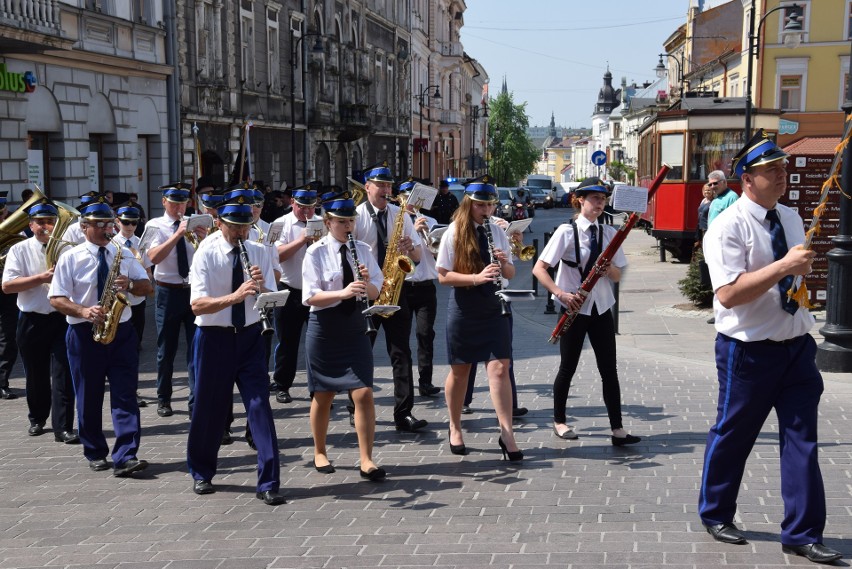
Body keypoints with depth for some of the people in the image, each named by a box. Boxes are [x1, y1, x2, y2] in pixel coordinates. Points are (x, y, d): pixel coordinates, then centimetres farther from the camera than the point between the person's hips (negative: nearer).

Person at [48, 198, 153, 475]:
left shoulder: (124, 254, 8)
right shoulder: (70, 258, -1)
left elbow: (147, 286, 8)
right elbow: (56, 299, -6)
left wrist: (130, 284, -14)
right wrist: (84, 311, -23)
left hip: (121, 331, 2)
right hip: (85, 334, -2)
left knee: (125, 395, -7)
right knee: (89, 398, 8)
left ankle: (125, 457, -9)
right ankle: (95, 453, 23)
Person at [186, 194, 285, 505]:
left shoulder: (260, 252, 2)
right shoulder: (207, 253, -8)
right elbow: (197, 304, -18)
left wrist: (262, 288, -21)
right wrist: (236, 296, -31)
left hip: (249, 337, 2)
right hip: (214, 338, -2)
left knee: (260, 406, -5)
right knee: (210, 408, 9)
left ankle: (268, 483, -1)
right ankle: (201, 473, 31)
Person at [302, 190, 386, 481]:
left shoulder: (362, 250, 5)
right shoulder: (316, 253, -6)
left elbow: (375, 293, 6)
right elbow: (310, 296, -15)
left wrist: (366, 282, -16)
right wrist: (343, 292, -29)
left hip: (355, 328, 3)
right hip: (324, 329, -2)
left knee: (363, 394, -7)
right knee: (323, 396, 9)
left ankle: (366, 460, 0)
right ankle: (320, 452, 29)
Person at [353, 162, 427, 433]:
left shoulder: (400, 215, 8)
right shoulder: (356, 216, -2)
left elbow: (418, 256, 11)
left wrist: (410, 247, -12)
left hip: (394, 289, 2)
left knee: (401, 353, -2)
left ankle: (404, 413, 0)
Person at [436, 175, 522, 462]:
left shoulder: (497, 231, 5)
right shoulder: (454, 233, -6)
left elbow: (510, 274, 10)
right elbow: (443, 276, -11)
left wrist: (504, 263, -13)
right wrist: (477, 277, -24)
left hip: (493, 308, 2)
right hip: (463, 309, -2)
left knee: (499, 368, -7)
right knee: (460, 371, 9)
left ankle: (507, 434, -5)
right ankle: (455, 428, 27)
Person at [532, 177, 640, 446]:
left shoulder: (609, 233, 6)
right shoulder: (566, 231, -9)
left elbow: (617, 277, 9)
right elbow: (539, 269, -13)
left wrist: (610, 268, -14)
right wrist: (561, 293, -24)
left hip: (601, 308, 4)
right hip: (574, 307, -4)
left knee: (609, 369, 2)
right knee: (568, 367, 6)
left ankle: (617, 429, 4)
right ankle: (559, 421, 23)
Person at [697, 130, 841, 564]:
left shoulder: (791, 219, 9)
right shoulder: (727, 227, -15)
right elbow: (728, 293, -25)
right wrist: (784, 266, -28)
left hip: (797, 347, 6)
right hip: (749, 350, -6)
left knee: (802, 439, 4)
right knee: (733, 435, 9)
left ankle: (802, 534, 11)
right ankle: (715, 515, 29)